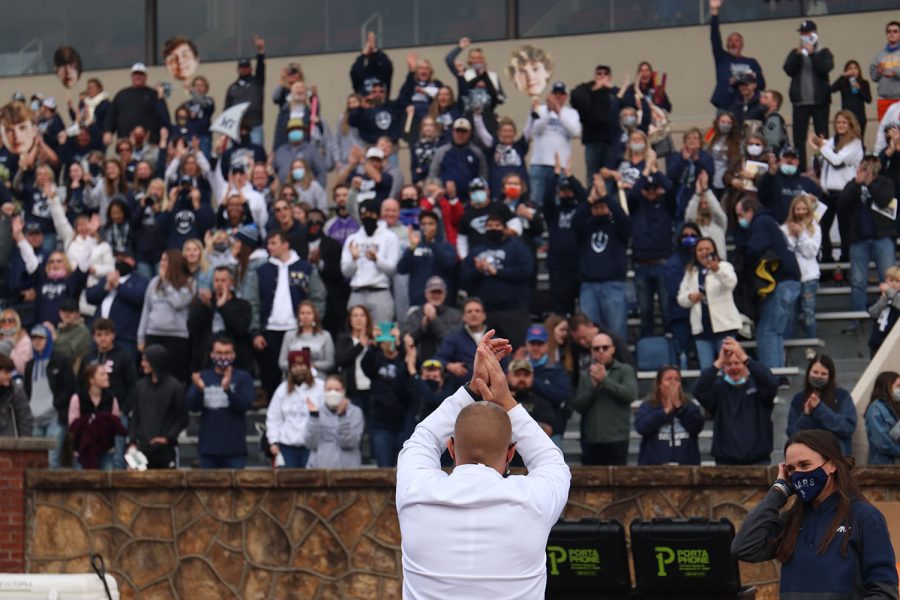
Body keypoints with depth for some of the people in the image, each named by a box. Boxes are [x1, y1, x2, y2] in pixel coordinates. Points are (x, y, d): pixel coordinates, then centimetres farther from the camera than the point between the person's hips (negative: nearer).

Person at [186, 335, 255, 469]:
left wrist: (227, 389, -26)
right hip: (208, 447, 2)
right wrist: (199, 389, -19)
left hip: (234, 449, -2)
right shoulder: (203, 377, 10)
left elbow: (245, 405, -9)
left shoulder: (243, 377, 3)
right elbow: (191, 406, 2)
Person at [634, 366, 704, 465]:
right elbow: (641, 426, -10)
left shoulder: (689, 406, 14)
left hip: (685, 465, 2)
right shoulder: (647, 407, 9)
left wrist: (679, 406, -7)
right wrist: (666, 411, -9)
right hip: (654, 465, -2)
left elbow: (697, 426, -3)